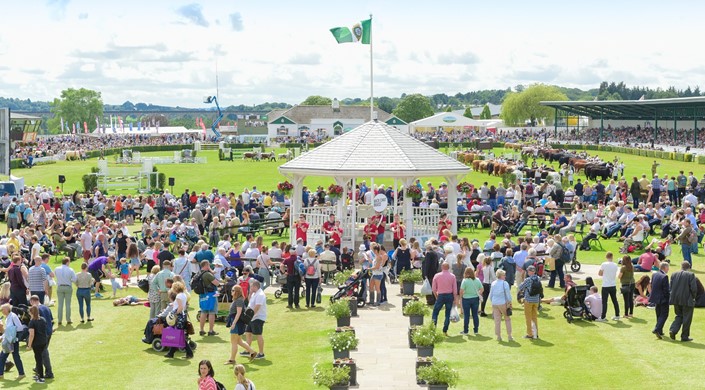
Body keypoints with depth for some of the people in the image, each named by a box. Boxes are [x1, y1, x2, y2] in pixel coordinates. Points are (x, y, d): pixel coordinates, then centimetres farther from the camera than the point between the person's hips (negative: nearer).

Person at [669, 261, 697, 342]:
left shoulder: (674, 275, 4)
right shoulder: (691, 275, -9)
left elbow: (671, 287, 5)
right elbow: (694, 288, -13)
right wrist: (693, 297, 4)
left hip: (676, 300, 5)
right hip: (687, 300, -5)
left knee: (679, 316, 19)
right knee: (686, 318, 7)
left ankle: (673, 330, -1)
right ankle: (684, 336, 11)